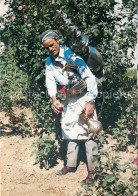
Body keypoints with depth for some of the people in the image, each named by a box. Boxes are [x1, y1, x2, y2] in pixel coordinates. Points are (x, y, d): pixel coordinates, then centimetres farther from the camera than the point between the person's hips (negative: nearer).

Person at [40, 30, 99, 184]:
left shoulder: (71, 55, -17)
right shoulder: (49, 62, 4)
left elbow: (89, 77, -20)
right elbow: (50, 81, -1)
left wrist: (90, 102, -23)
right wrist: (54, 99, -20)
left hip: (83, 97, -6)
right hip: (67, 100, 7)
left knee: (87, 131, -8)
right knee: (69, 131, 13)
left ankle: (93, 170, -2)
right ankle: (71, 165, 27)